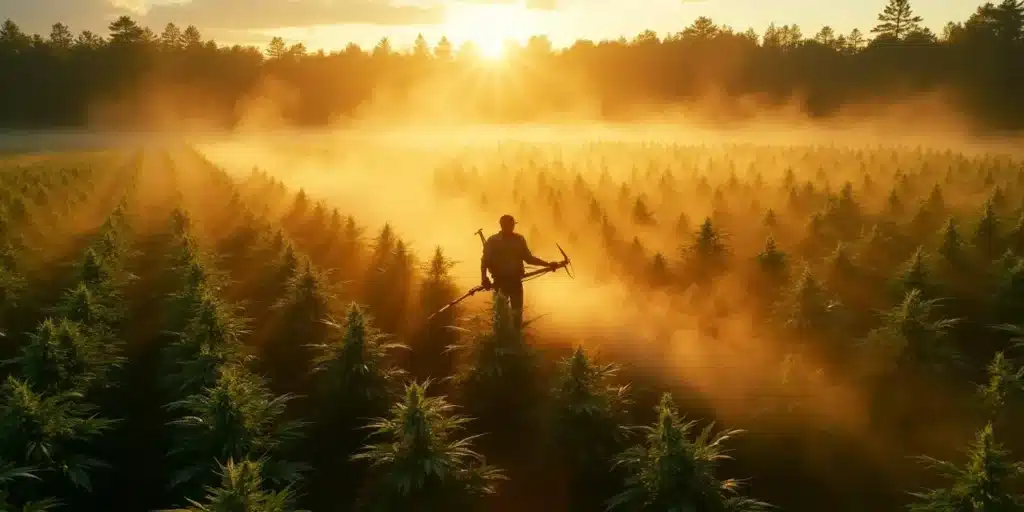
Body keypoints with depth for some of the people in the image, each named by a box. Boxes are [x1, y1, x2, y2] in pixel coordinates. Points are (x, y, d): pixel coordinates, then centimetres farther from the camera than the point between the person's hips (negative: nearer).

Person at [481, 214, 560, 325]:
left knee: (517, 312, 3)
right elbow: (485, 261, -6)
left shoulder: (519, 239, 4)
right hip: (500, 281, -2)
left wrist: (548, 264, 6)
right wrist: (484, 278, -21)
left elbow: (529, 258, 11)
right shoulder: (492, 241, -3)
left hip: (515, 281, 2)